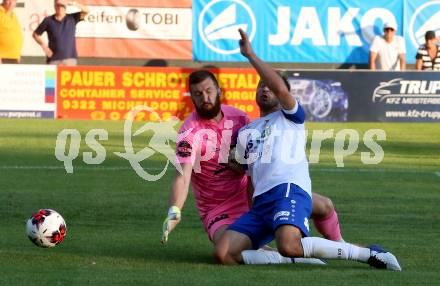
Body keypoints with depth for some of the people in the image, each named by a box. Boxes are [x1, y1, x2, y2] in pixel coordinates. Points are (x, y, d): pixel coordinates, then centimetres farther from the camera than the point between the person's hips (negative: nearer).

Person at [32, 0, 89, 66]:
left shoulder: (72, 18, 6)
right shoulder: (48, 21, 5)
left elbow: (86, 11, -6)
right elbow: (35, 34, 12)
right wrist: (44, 46, -1)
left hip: (69, 58, 0)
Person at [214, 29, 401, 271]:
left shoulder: (290, 117, 13)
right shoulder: (245, 133, 31)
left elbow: (280, 88, -9)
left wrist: (250, 55, -5)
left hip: (289, 190, -7)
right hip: (260, 203, 7)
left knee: (289, 246, -37)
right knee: (224, 254, -17)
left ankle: (370, 254, -22)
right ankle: (299, 259, -9)